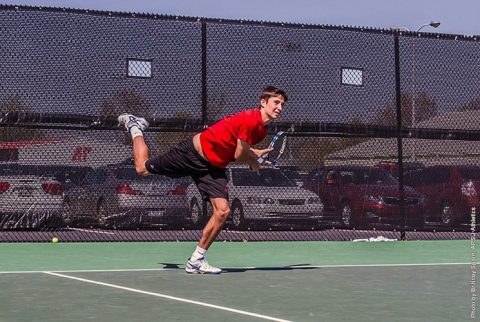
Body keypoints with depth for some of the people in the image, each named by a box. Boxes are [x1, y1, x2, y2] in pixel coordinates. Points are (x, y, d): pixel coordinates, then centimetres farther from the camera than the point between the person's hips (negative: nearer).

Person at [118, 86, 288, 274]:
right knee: (143, 168, 8)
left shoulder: (262, 131, 3)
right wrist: (254, 162, -1)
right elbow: (239, 155, -19)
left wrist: (256, 154, 6)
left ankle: (196, 261, 3)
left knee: (223, 211, -8)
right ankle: (135, 126, 37)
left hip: (213, 167, 7)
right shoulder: (250, 119, -26)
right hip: (194, 152, -7)